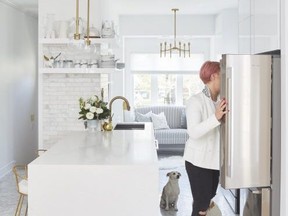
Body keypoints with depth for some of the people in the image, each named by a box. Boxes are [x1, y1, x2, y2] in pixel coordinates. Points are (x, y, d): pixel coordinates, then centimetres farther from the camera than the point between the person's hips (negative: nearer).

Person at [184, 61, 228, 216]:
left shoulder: (220, 101, 3)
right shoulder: (196, 101, -16)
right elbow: (193, 132, -28)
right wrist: (216, 117, -38)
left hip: (214, 160, 7)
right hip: (198, 161, -7)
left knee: (207, 202, 16)